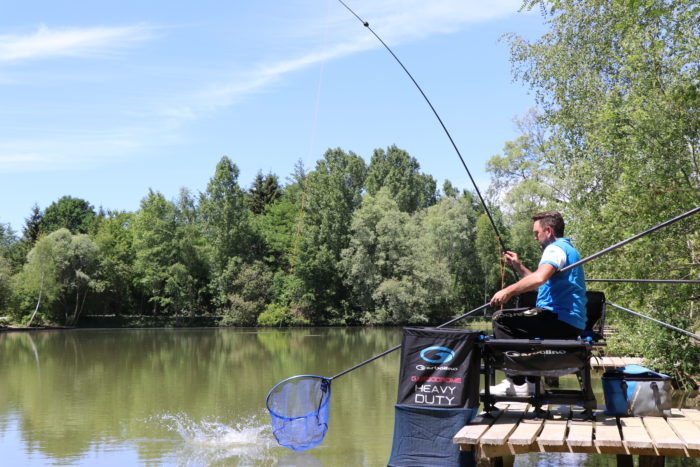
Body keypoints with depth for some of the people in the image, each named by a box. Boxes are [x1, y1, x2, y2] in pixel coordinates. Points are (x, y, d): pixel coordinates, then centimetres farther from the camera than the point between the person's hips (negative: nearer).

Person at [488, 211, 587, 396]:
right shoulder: (568, 248, 25)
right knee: (518, 323, 29)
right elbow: (542, 283, 32)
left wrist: (508, 291, -26)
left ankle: (517, 383, -14)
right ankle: (531, 381, 22)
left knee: (501, 319, -12)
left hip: (560, 319, -11)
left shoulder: (555, 248, -9)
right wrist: (519, 267, 25)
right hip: (572, 322, 11)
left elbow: (540, 278, -30)